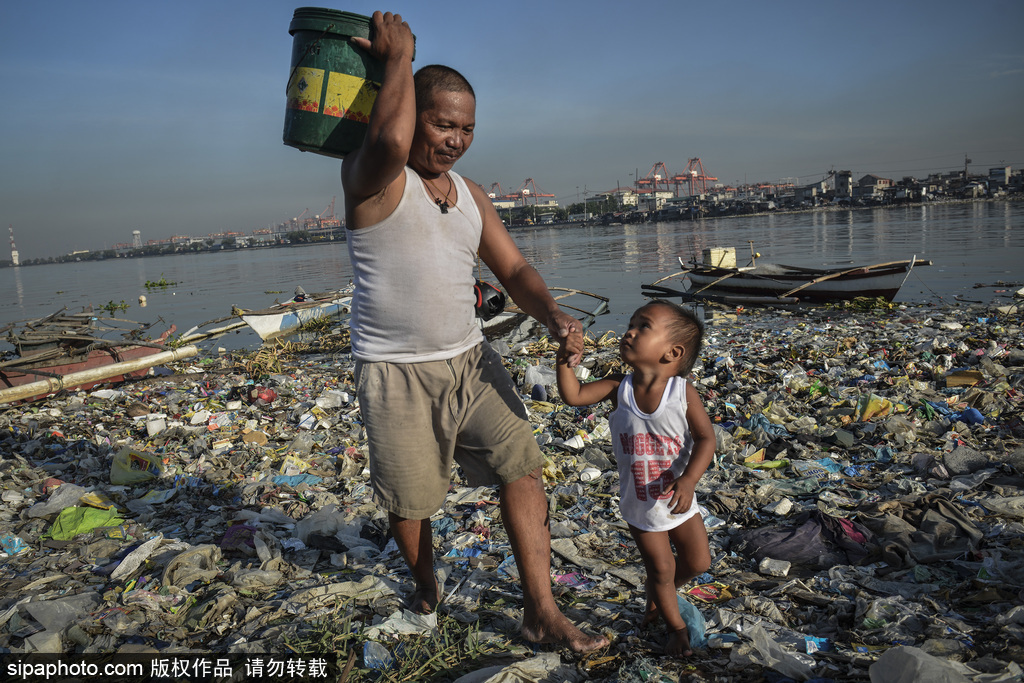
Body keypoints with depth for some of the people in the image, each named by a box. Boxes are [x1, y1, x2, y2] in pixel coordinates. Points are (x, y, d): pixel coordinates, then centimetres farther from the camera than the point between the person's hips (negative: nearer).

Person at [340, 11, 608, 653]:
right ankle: (426, 582, 40)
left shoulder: (471, 195, 11)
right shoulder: (370, 175, -9)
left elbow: (514, 269, 6)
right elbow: (390, 140, -35)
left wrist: (557, 318, -14)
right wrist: (399, 57, -18)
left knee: (523, 467, -3)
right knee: (409, 501, 8)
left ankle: (541, 612, 9)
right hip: (396, 374, -5)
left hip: (471, 361, 5)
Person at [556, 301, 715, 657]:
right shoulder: (619, 388, -14)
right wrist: (565, 362, -35)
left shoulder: (683, 391, -19)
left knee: (698, 563, 13)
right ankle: (676, 626, 39)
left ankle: (657, 595, 44)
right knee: (660, 568, 13)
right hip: (639, 504, 0)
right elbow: (574, 396, -19)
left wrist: (688, 480, -32)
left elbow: (705, 438, -19)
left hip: (678, 500, 0)